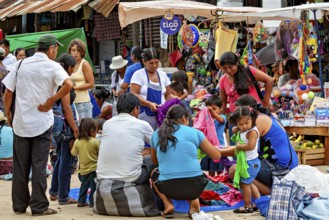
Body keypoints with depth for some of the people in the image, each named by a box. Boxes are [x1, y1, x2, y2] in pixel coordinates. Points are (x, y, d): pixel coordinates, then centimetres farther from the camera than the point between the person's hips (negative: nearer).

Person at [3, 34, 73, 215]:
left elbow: (7, 93, 2)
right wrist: (51, 101, -13)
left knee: (20, 166, 11)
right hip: (42, 123, -3)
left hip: (20, 122, 3)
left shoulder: (20, 64, 4)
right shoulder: (52, 66, -6)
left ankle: (19, 205, 17)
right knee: (39, 165, 2)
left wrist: (8, 115, 14)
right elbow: (68, 85, -24)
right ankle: (39, 206, 3)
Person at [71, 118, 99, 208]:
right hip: (93, 168, -5)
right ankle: (92, 202, 4)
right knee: (94, 186, 4)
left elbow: (73, 153, 6)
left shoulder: (77, 142, -2)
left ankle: (81, 201, 20)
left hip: (83, 169, 5)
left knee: (84, 185, 19)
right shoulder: (95, 142, -14)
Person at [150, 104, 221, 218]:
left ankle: (167, 204, 11)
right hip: (195, 187, 0)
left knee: (154, 173, 34)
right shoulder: (194, 132, 3)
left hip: (169, 189, 0)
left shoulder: (157, 134, 9)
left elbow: (154, 160, 25)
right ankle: (194, 200, 8)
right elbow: (217, 155, 10)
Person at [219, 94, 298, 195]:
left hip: (280, 167, -11)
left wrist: (219, 152, -6)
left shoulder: (260, 120, -11)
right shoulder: (267, 117, 18)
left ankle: (272, 194, -13)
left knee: (234, 171, -21)